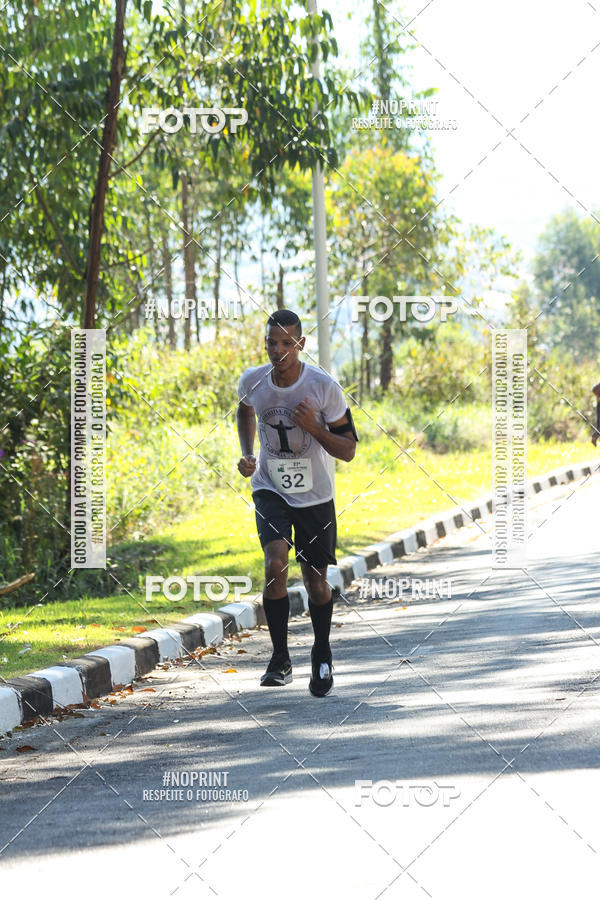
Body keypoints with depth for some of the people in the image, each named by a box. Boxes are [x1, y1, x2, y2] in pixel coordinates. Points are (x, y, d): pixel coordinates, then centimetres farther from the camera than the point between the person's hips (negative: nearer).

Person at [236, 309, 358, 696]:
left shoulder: (325, 386, -16)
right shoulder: (252, 381, -9)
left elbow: (348, 450, -10)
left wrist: (314, 428, -27)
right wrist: (247, 454, 3)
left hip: (314, 496, 0)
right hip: (270, 489, 1)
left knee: (316, 580, 7)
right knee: (276, 565, -22)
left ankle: (322, 657, 32)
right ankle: (280, 659, -10)